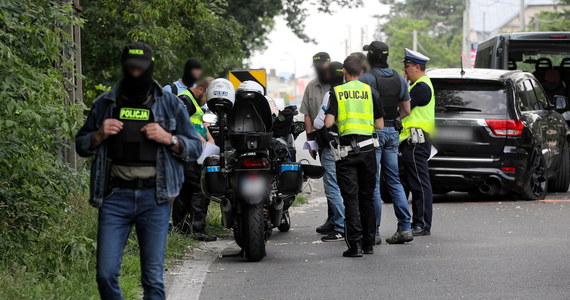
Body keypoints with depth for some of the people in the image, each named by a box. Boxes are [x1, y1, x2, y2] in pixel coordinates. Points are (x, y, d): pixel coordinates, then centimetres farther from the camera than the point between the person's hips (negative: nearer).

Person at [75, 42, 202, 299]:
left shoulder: (170, 105, 9)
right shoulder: (106, 104, 11)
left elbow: (195, 148, 10)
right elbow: (81, 145, 17)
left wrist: (168, 138, -8)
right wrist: (99, 135, -4)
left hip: (154, 198, -1)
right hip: (115, 196, 1)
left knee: (153, 278, -1)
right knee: (106, 274, -6)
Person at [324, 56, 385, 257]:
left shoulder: (337, 92, -1)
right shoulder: (370, 92, 5)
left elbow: (328, 123, -9)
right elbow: (380, 125, 5)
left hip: (346, 150, -2)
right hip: (367, 148, 2)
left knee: (351, 198, -3)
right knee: (367, 197, 12)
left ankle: (355, 245, -9)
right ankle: (368, 243, 15)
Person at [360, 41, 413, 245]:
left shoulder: (366, 79, -12)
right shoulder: (399, 79, 9)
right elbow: (406, 110, 12)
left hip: (373, 132, -6)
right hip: (393, 132, 6)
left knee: (372, 183, -3)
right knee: (394, 181, 12)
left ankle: (374, 232, -2)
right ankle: (405, 227, 6)